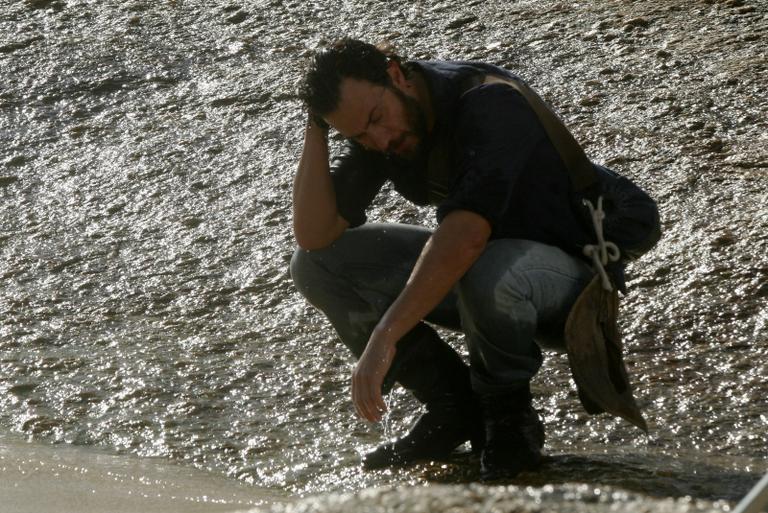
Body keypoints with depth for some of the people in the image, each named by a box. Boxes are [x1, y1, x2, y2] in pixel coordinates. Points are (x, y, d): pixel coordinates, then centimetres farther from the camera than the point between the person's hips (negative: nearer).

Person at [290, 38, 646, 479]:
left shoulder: (490, 103, -29)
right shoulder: (375, 131, -5)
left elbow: (468, 232, -42)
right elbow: (315, 235, -10)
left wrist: (385, 336, -46)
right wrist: (316, 129, -18)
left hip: (569, 271, -8)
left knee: (486, 273, -42)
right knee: (317, 264, -5)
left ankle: (509, 415, -12)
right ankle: (456, 406, 1)